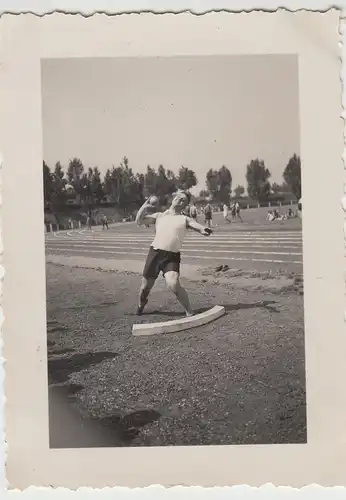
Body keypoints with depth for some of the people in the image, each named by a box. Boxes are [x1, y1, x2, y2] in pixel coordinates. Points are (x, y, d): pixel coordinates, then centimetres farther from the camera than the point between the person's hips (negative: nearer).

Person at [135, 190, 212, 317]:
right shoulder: (159, 216, 15)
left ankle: (189, 313, -7)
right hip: (155, 253, 3)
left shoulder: (185, 219, 7)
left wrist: (204, 230, -34)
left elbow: (196, 225, -11)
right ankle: (141, 304, 45)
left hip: (172, 256, -3)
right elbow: (138, 221, 11)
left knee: (173, 284, -26)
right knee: (145, 286, 11)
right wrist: (145, 206, -3)